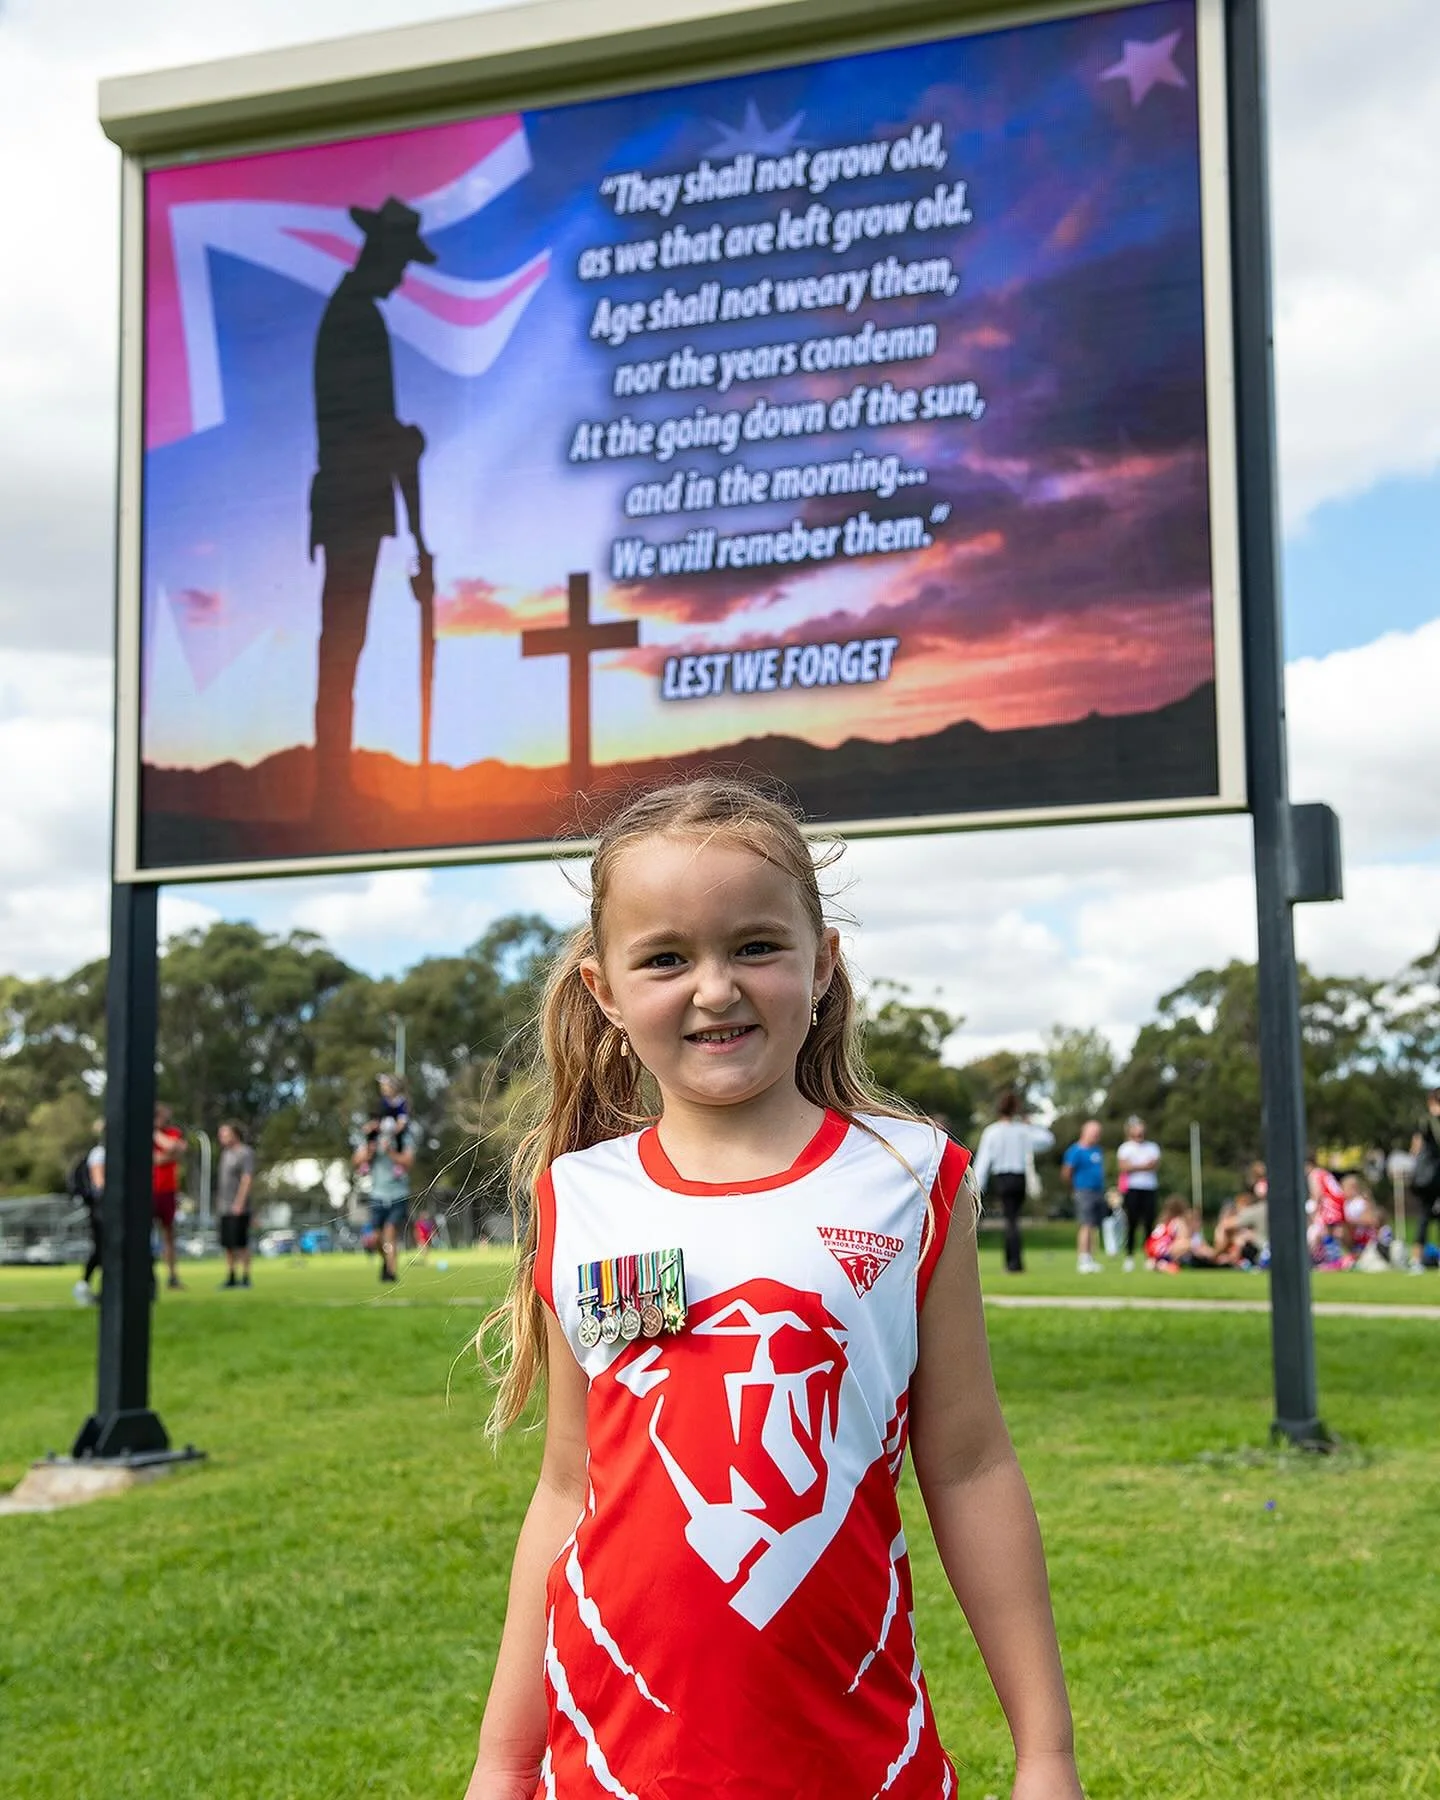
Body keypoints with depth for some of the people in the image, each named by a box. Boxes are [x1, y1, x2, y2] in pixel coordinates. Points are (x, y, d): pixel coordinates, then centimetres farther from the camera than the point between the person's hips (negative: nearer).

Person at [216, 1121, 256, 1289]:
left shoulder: (246, 1153, -9)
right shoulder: (226, 1153, 16)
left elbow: (247, 1179, -17)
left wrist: (240, 1203, -23)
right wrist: (221, 1203, 16)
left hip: (239, 1208, -8)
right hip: (225, 1207, 8)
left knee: (240, 1244, -7)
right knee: (227, 1244, 8)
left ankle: (245, 1277, -3)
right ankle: (231, 1277, 14)